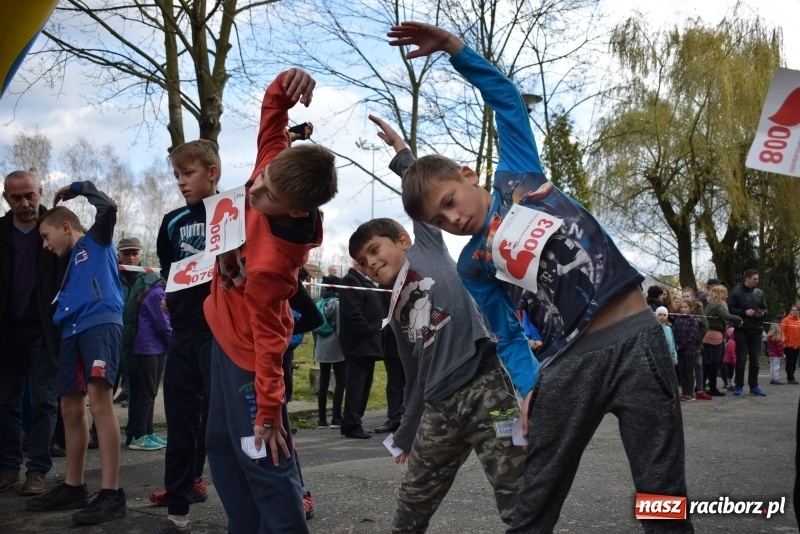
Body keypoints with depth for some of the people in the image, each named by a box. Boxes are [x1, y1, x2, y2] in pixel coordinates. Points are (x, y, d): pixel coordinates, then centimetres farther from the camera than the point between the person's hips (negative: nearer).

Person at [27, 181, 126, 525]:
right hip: (72, 332, 9)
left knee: (99, 400, -21)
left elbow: (108, 207, -7)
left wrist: (77, 188, 6)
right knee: (70, 408, 10)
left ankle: (111, 493, -24)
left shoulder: (96, 240, 9)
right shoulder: (68, 263, 30)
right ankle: (73, 487, 21)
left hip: (100, 323, -9)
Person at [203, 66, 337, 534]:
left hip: (247, 350, -9)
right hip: (224, 336, 9)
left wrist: (268, 413, -22)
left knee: (262, 459, 0)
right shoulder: (275, 175, -20)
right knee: (222, 445, 18)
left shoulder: (272, 261, -38)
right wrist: (285, 85, -29)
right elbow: (272, 119, -7)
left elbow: (268, 335, -30)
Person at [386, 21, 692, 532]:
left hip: (637, 336, 0)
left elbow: (505, 97, 16)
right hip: (572, 358, 1)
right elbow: (509, 337, 9)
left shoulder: (517, 175, 11)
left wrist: (454, 48, 6)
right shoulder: (473, 266, 10)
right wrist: (530, 388, -8)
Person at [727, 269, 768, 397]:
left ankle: (754, 386, 13)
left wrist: (762, 313, -5)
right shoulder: (736, 292, -6)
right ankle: (739, 386, 10)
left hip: (757, 330, 4)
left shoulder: (760, 293, 9)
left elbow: (765, 308, 17)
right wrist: (745, 312, -18)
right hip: (741, 331, -4)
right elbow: (730, 309, -10)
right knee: (741, 359, 1)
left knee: (755, 359, 7)